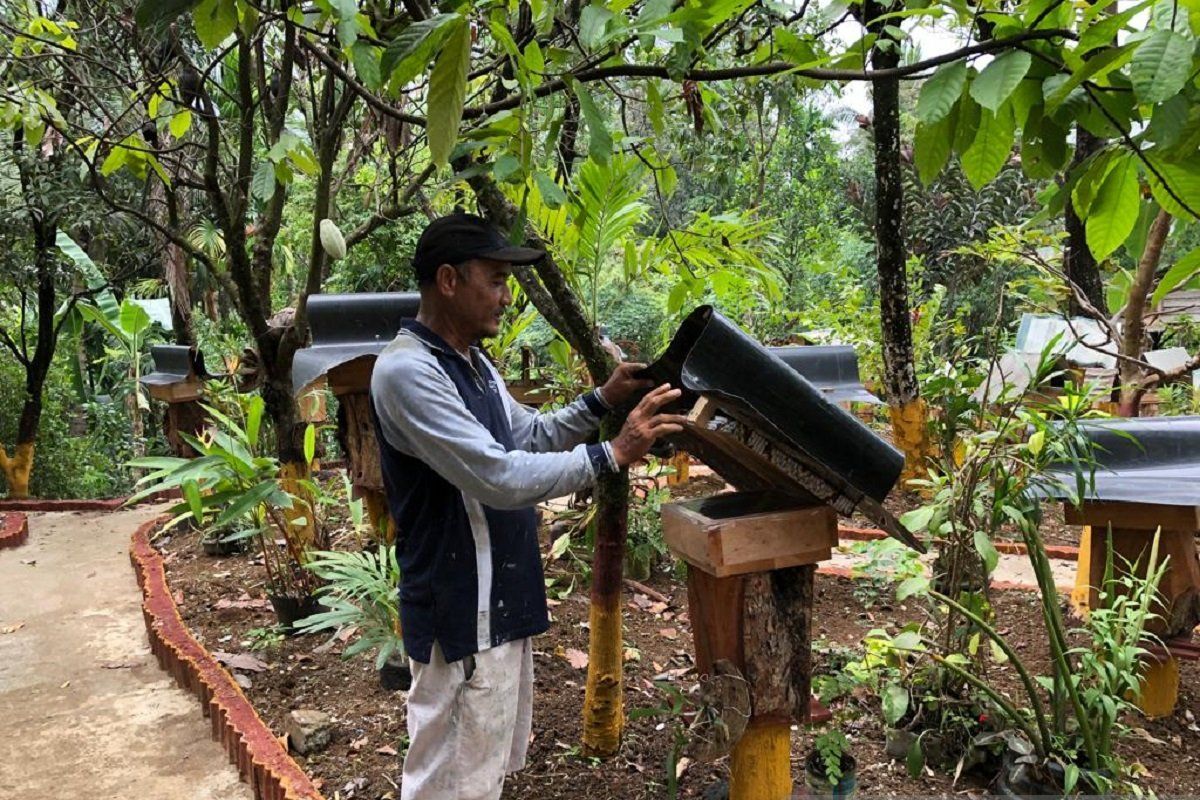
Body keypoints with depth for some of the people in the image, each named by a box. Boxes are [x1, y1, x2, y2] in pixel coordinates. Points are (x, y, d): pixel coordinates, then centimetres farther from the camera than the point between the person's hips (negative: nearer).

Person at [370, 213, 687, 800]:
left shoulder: (473, 363, 9)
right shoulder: (407, 371, -23)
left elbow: (530, 434, 20)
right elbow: (499, 476, -29)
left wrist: (603, 401, 6)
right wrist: (612, 454, -25)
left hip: (499, 603, 10)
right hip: (462, 614, -10)